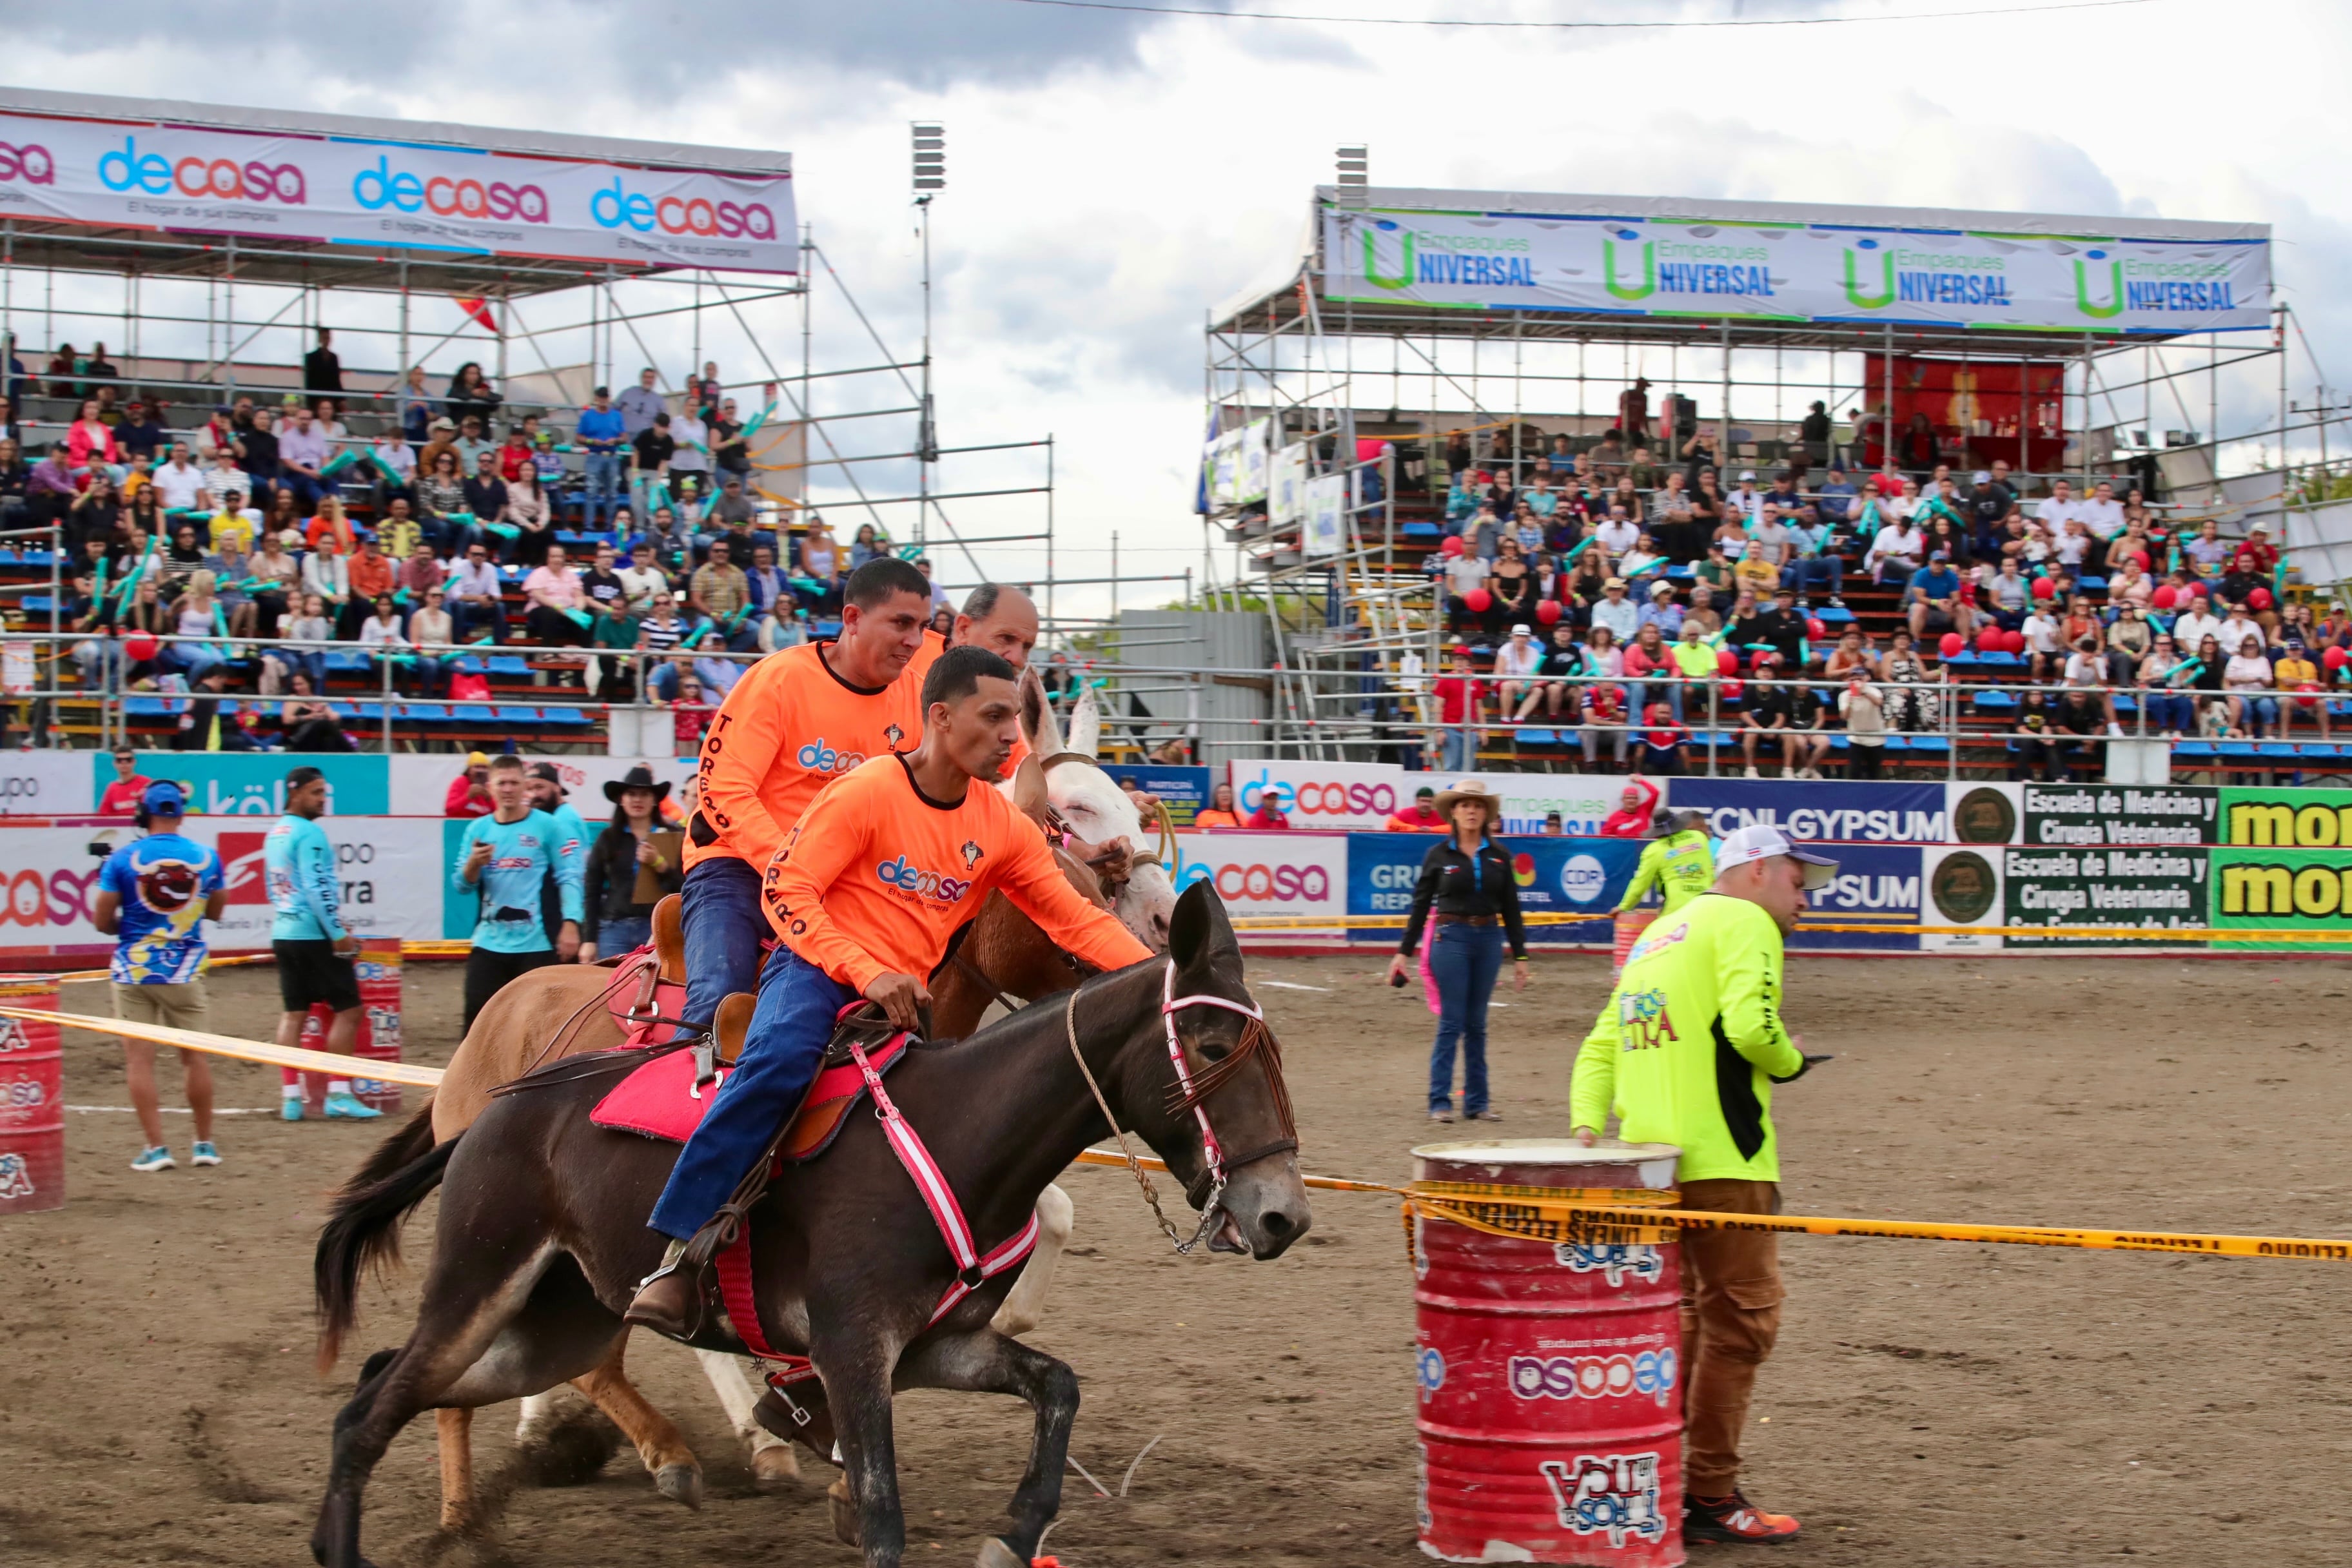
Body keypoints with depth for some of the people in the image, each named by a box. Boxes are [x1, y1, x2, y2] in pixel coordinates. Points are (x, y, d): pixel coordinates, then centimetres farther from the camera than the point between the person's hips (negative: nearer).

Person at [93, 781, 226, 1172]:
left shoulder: (123, 859, -8)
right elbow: (215, 911, 12)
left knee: (139, 1056, 3)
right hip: (185, 973, 2)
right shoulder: (205, 857, -1)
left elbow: (102, 921, -5)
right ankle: (205, 1144, 16)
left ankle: (155, 1147, -1)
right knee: (194, 1054, 11)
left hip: (133, 971, -2)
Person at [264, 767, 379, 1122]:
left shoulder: (275, 834, 15)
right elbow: (317, 887, -19)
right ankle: (338, 1096, -7)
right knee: (348, 1009, -3)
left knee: (293, 1013, 8)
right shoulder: (308, 832, -12)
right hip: (314, 936, -9)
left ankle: (292, 1098, 6)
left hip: (283, 934, 9)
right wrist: (337, 933, -16)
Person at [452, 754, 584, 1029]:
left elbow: (569, 877, -4)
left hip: (537, 944, -3)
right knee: (477, 1015, 0)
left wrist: (570, 924, -14)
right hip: (489, 943, 3)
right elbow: (462, 885, 7)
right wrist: (473, 865, -14)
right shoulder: (478, 829, 8)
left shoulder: (546, 826, -1)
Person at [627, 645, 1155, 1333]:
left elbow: (1076, 920, 9)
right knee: (780, 1059, -35)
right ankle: (679, 1254, -35)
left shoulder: (1003, 826, 6)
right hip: (818, 967, -7)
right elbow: (786, 890, -13)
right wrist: (867, 973, -25)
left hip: (906, 998, 7)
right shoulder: (867, 791, -10)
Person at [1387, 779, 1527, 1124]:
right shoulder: (1439, 855, 0)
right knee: (1451, 1023, -4)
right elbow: (1420, 905, 3)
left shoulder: (1499, 856, 7)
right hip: (1451, 938, -3)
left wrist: (1520, 956, 8)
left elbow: (1511, 908, 10)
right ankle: (1440, 1102, 1)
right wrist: (1404, 952, 0)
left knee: (1477, 1024, 9)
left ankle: (1476, 1103, 13)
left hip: (1489, 939, 3)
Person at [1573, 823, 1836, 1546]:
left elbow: (1601, 1046, 17)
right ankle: (1710, 1497, -1)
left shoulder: (1656, 937, 24)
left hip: (1651, 1161, 9)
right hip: (1720, 1160, -9)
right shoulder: (1744, 922, -4)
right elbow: (1752, 1026, -20)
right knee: (1742, 1317, -2)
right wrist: (1791, 1061, 0)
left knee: (1681, 1322, 17)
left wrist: (1587, 1126, 5)